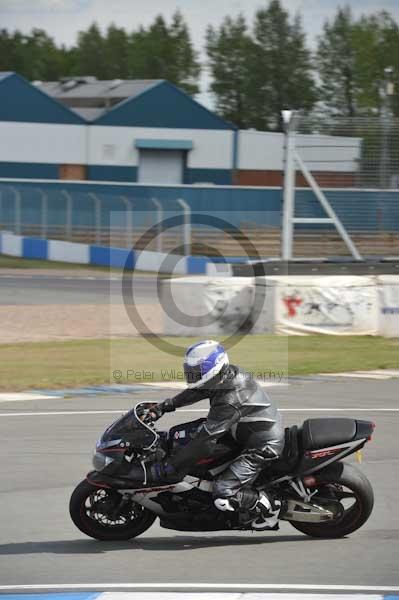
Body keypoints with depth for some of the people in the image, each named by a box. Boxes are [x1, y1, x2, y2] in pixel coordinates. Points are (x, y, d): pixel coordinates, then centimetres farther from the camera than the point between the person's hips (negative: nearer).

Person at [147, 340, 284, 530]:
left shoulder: (229, 401, -31)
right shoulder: (230, 372, -4)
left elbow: (205, 441, -32)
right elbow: (196, 391, 14)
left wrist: (168, 468, -28)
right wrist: (166, 405, 7)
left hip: (261, 448, -10)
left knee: (223, 496, -19)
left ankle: (267, 506, 4)